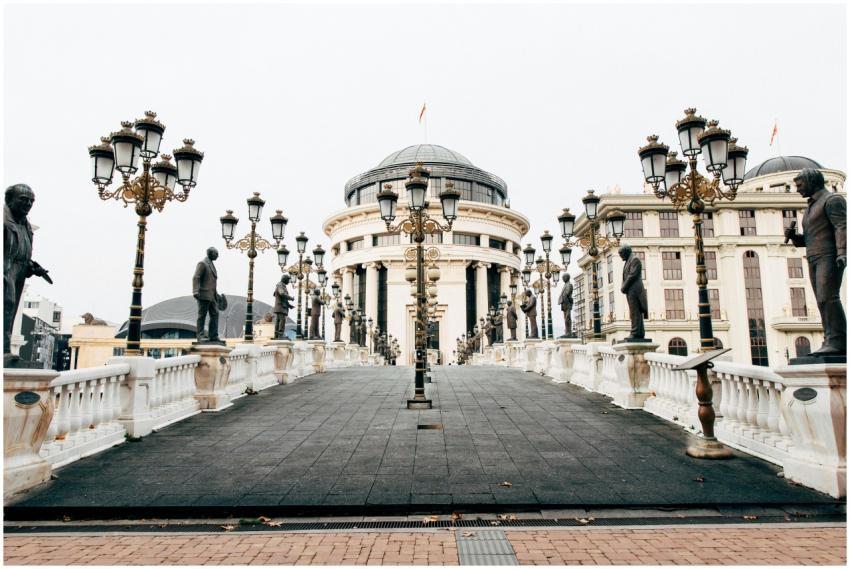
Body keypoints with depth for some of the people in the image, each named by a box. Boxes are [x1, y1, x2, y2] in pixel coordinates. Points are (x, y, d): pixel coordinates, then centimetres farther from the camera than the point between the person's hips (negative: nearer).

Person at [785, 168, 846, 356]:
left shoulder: (832, 199, 0)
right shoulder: (811, 206, 27)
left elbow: (842, 227, -13)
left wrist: (842, 252, -25)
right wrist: (793, 236, 7)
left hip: (829, 256, -8)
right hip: (814, 259, 8)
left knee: (827, 297, -17)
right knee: (823, 301, 0)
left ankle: (837, 342, -19)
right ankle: (832, 342, -3)